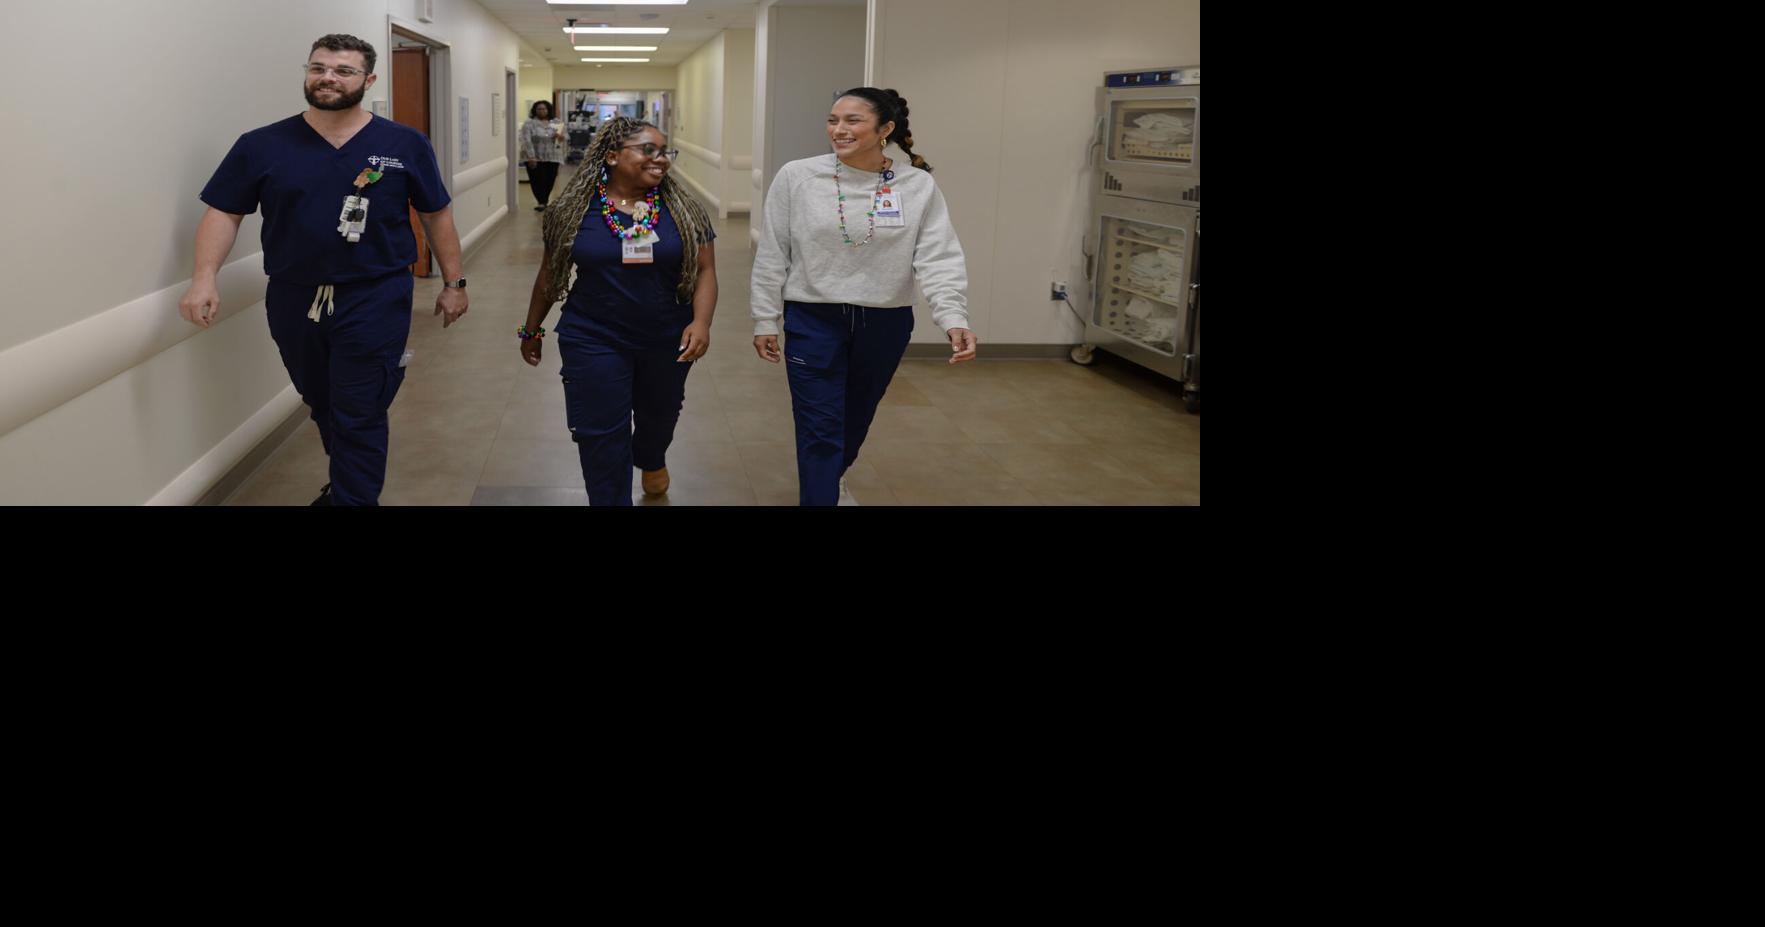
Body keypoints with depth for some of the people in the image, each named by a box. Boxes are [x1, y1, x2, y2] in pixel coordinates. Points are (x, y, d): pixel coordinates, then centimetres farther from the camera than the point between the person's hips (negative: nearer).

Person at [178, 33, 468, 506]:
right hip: (293, 301, 3)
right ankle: (345, 484, 44)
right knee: (323, 407, 20)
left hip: (375, 301, -3)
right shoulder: (261, 145, -1)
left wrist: (454, 282, 5)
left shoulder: (405, 145, -2)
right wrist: (205, 278, -14)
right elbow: (223, 213, -1)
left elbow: (436, 216, 5)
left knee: (358, 420, -2)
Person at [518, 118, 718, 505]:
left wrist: (701, 321, -19)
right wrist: (532, 329, 11)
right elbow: (549, 274, 4)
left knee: (659, 415, 24)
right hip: (594, 341, -2)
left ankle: (652, 460, 57)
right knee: (602, 437, -2)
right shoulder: (576, 209, -6)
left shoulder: (682, 209, -5)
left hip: (667, 341, 2)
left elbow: (704, 270, -3)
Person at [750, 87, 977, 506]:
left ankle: (832, 476, 50)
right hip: (813, 320, -2)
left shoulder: (919, 185, -6)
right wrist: (764, 320, -1)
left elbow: (938, 258, -12)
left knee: (857, 417, 22)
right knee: (819, 428, -2)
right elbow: (772, 256, -1)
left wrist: (954, 318, -27)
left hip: (886, 324, 2)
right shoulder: (796, 177, -8)